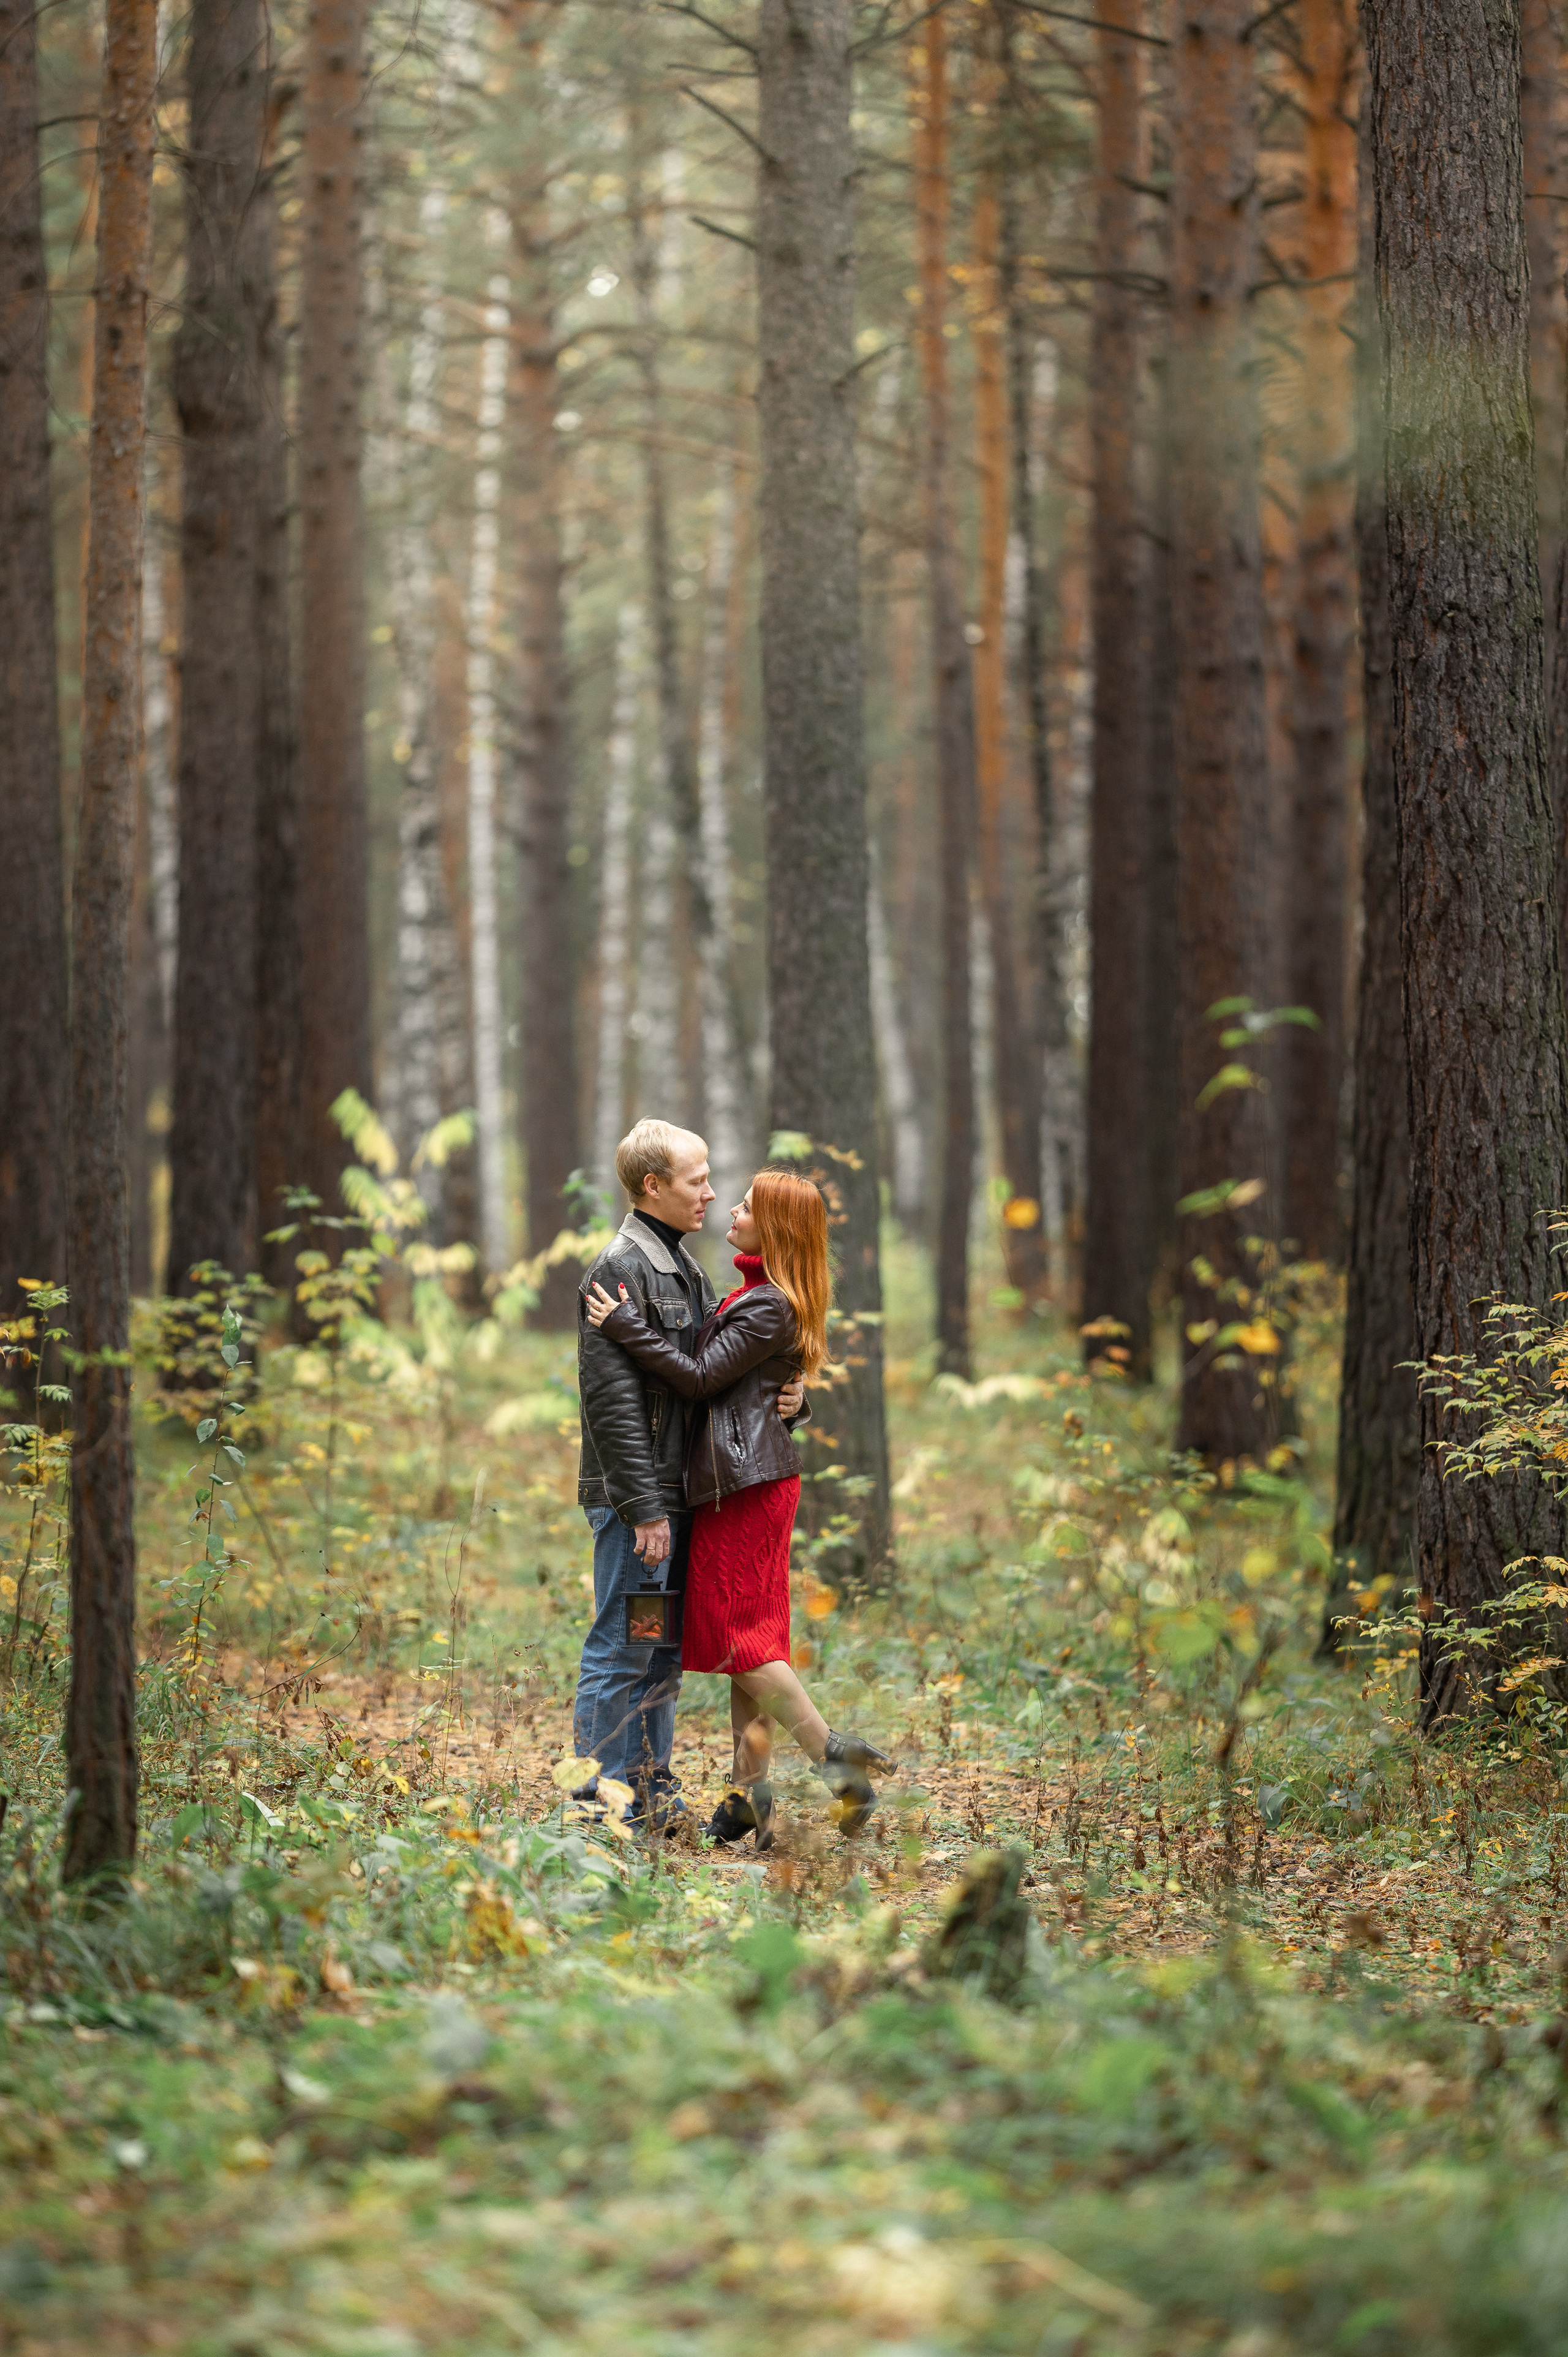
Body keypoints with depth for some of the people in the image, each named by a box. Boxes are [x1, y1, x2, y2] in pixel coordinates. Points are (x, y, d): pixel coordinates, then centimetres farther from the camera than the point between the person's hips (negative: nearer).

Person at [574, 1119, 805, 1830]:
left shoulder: (686, 1271, 17)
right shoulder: (621, 1270, -13)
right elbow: (613, 1399, -18)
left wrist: (786, 1395, 0)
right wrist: (644, 1508, -21)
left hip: (681, 1493, 9)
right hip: (635, 1498, -9)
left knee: (665, 1650, 13)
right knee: (621, 1650, -5)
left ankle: (653, 1794, 20)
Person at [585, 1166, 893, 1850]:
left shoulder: (769, 1307, -14)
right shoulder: (757, 1294, 16)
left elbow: (700, 1376, -17)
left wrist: (626, 1326, -16)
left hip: (745, 1480, -10)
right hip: (745, 1478, 10)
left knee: (739, 1634, -8)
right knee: (744, 1637, 9)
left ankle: (832, 1753, -9)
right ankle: (750, 1793, 10)